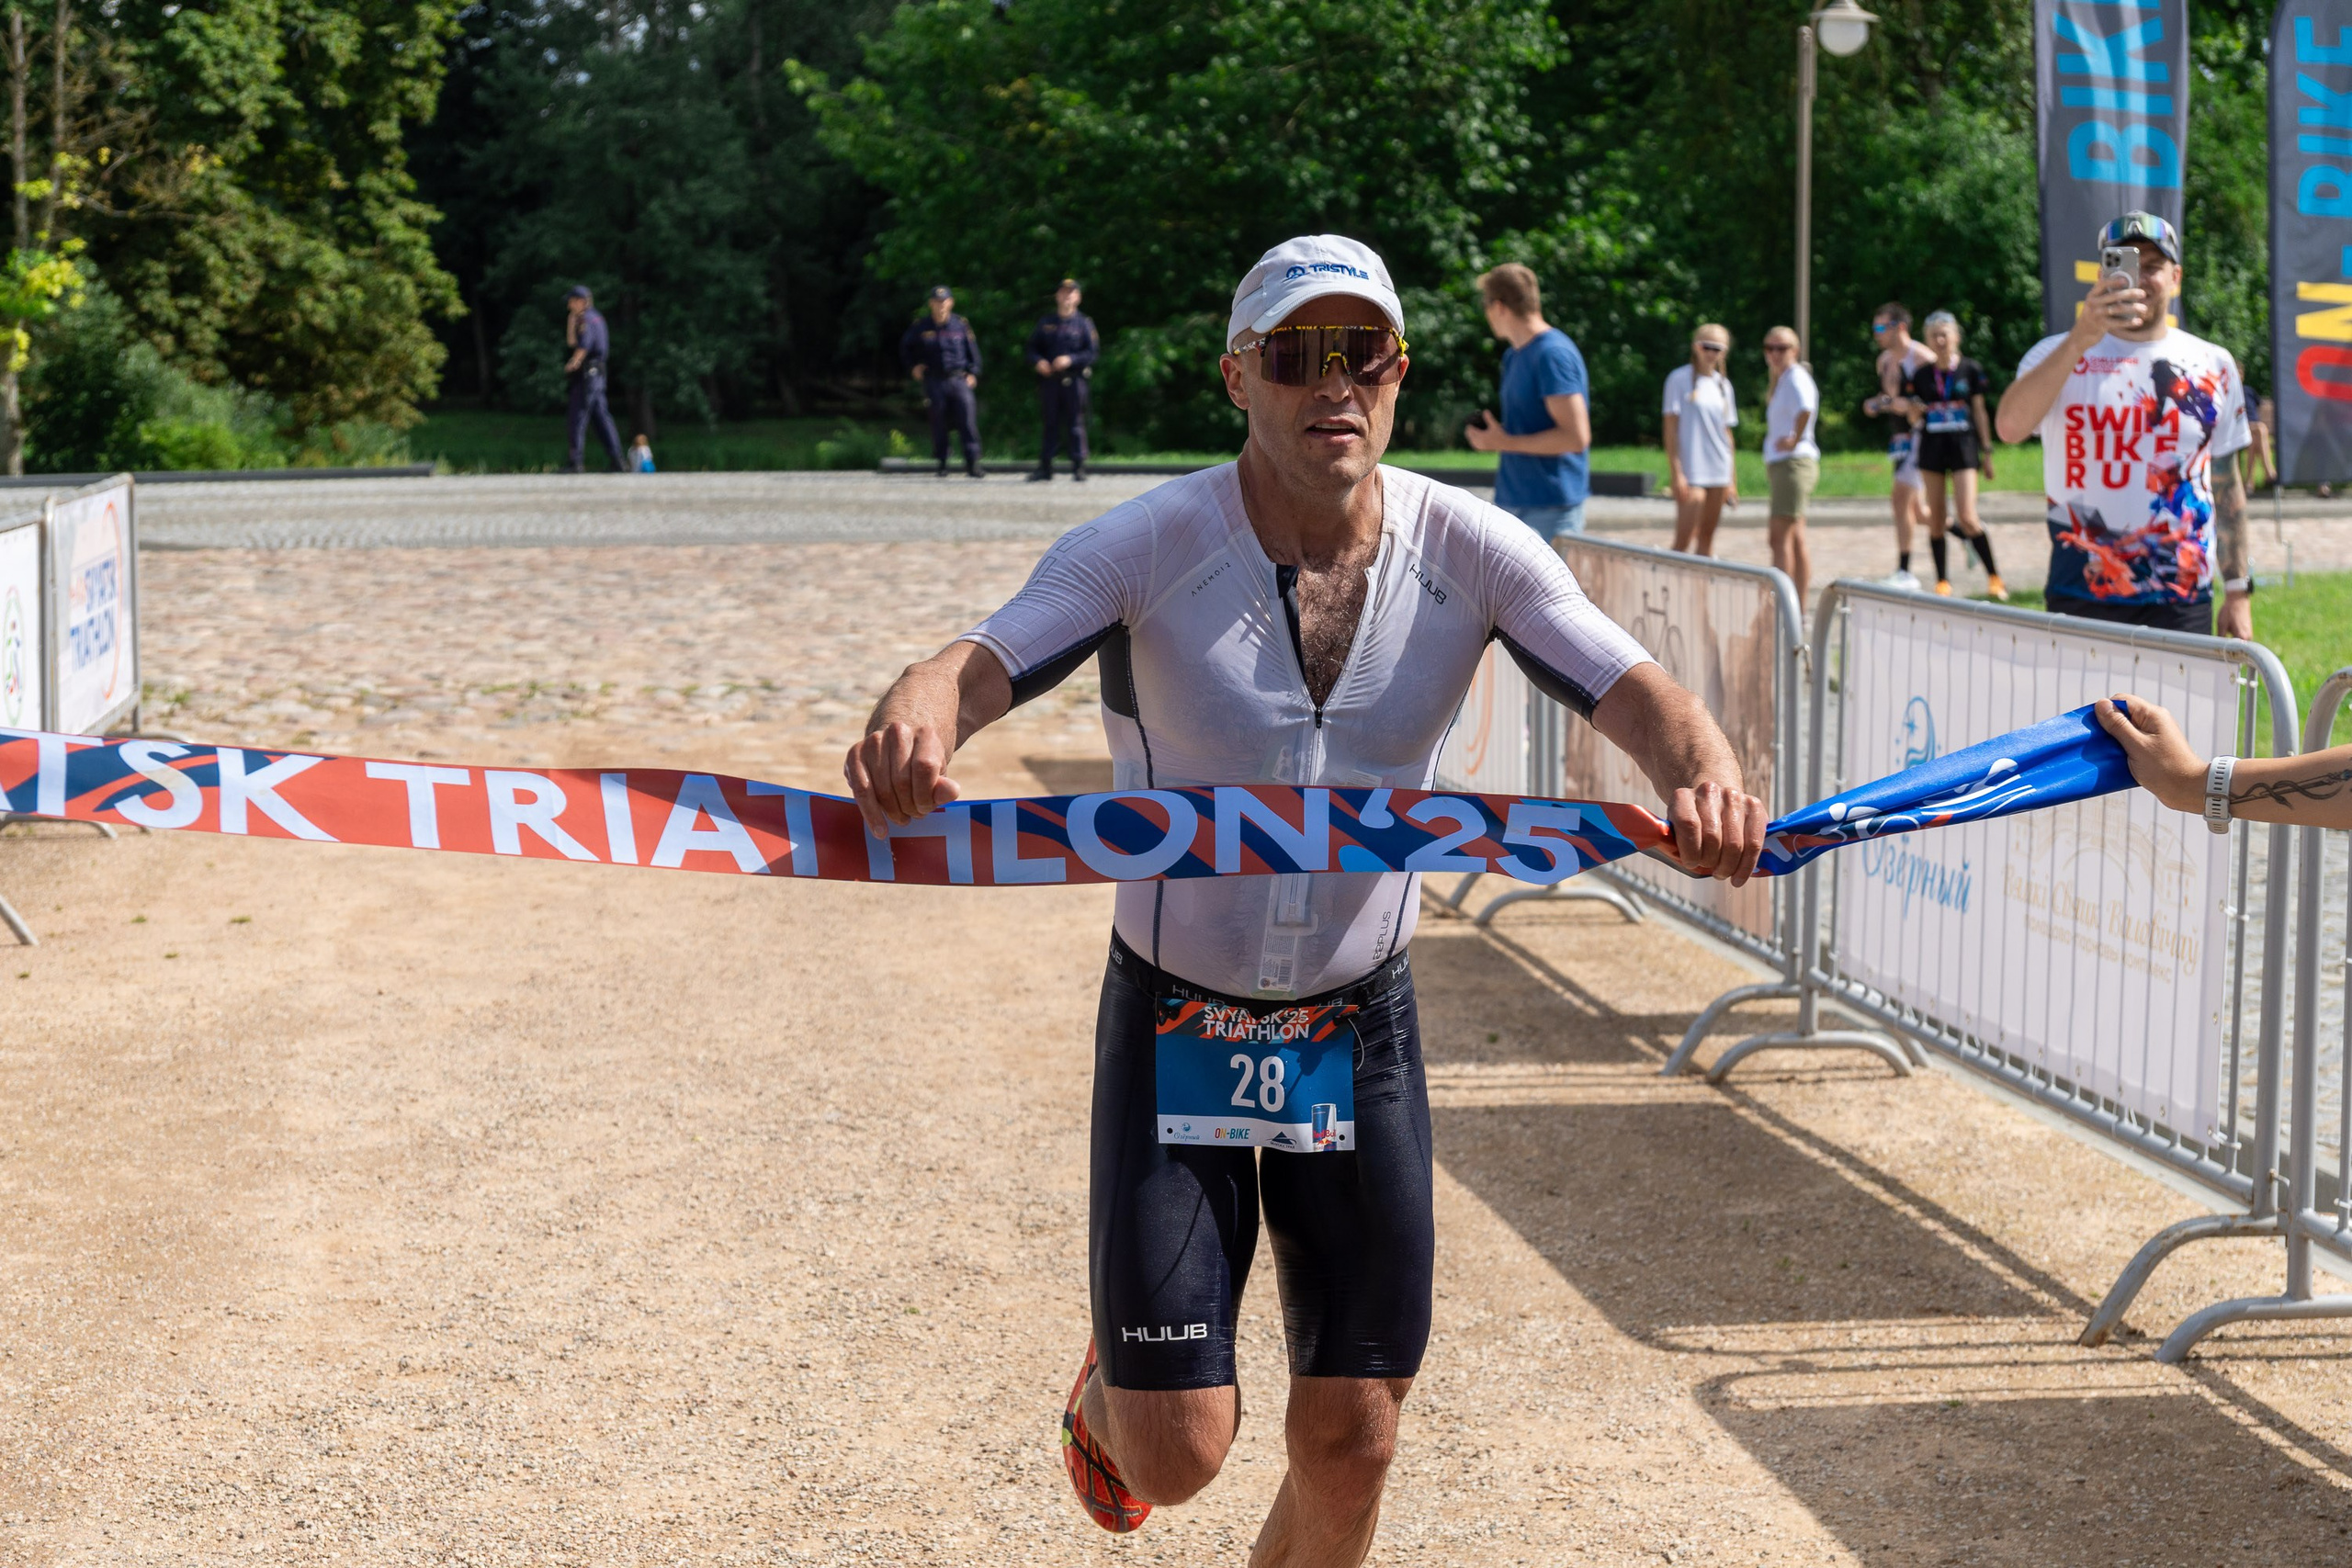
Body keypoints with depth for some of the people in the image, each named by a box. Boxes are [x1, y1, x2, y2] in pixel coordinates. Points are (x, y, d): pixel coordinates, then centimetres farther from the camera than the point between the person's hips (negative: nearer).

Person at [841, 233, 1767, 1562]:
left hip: (1362, 1026, 2)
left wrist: (1703, 773, -45)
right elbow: (983, 664, -30)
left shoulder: (1468, 551, -9)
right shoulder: (1148, 548, -16)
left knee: (1351, 1445, 5)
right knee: (1174, 1457, -3)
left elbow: (1629, 689, -21)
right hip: (1174, 1020, -2)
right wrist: (914, 725, -55)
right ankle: (1118, 1384, 35)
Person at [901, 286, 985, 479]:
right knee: (938, 423, 1)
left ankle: (972, 461, -7)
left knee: (968, 420, -10)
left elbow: (973, 349, 11)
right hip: (934, 381, 0)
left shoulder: (961, 325, 4)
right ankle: (941, 464, 9)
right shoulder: (921, 327, 5)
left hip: (959, 378, 0)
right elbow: (905, 346, 19)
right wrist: (913, 366, 8)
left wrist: (973, 373, 3)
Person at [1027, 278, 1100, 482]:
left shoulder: (1084, 324, 5)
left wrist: (1070, 360, -16)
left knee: (1075, 424, -3)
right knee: (1050, 424, 5)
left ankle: (1079, 468, 0)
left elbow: (1093, 352, -2)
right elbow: (1032, 348, 14)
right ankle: (1045, 467, 9)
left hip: (1074, 380, -2)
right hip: (1049, 379, 3)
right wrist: (1038, 362, -8)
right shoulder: (1045, 323, 13)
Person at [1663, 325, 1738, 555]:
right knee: (1684, 539, -11)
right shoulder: (1680, 379, -4)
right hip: (1691, 473, -6)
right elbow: (1671, 429, -6)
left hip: (1718, 473, 6)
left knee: (1707, 536, 8)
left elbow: (1726, 432, 17)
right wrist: (1676, 473, -12)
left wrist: (1732, 479, 15)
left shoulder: (1723, 385, 13)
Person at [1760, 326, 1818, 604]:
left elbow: (1806, 409, -34)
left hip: (1793, 462, -11)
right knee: (1795, 538, 12)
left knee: (1781, 535, -12)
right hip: (1780, 464, 11)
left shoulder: (1796, 377, -13)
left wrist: (1795, 440, -23)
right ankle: (1799, 609, 16)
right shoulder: (1782, 379, 17)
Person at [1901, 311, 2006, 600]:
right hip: (1932, 446, 3)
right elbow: (1915, 415, 10)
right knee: (1936, 520, 3)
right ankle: (1942, 581, 12)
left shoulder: (1970, 370, 0)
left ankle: (1994, 576, 0)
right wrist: (1913, 409, -14)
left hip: (1963, 446, -3)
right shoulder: (1922, 375, 4)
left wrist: (1987, 451, 5)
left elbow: (1979, 411, 5)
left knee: (1968, 519, -13)